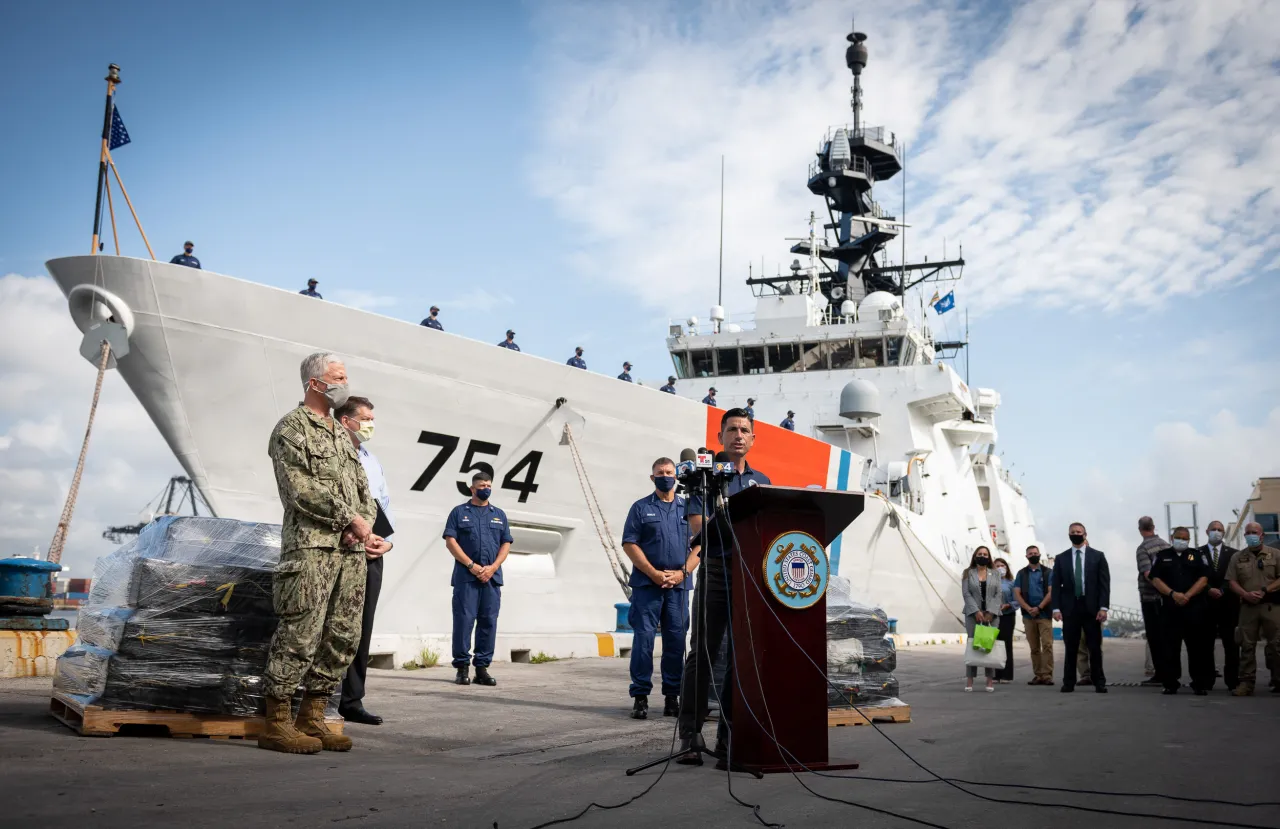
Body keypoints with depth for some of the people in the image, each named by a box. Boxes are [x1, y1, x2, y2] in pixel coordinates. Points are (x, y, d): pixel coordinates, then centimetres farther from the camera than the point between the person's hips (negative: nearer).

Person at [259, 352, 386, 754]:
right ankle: (276, 724, -2)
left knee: (343, 637, 7)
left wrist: (365, 524, 0)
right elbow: (301, 488, -12)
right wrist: (351, 518, -12)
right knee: (300, 634, -9)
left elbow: (362, 487, 20)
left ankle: (311, 719, 15)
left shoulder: (342, 433, 23)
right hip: (311, 545, -8)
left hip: (351, 550, 8)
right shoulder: (291, 428, -1)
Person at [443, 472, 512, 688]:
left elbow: (506, 544, 12)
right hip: (466, 576, -3)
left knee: (489, 622, 1)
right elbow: (450, 541, -2)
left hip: (492, 577, 3)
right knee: (464, 620, -5)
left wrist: (492, 567, -5)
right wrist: (472, 566, -11)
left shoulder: (499, 515, 17)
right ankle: (461, 667, 1)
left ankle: (482, 667, 7)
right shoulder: (459, 512, 7)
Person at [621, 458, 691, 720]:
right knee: (644, 637, -5)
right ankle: (640, 697, -1)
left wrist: (681, 572, -5)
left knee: (676, 639, 4)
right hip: (647, 583, -2)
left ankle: (672, 696, 11)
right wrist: (654, 573, -9)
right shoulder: (641, 508, 6)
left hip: (678, 584, 2)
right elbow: (630, 544, -1)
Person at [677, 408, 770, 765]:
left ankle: (728, 736, 14)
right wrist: (688, 564, -24)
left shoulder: (762, 482, 16)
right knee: (703, 655, -5)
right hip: (715, 572, -4)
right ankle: (689, 736, -1)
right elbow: (697, 529, -7)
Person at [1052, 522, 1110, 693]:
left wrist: (1103, 607, -8)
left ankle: (1099, 682, 9)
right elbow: (1056, 585, 5)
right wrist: (1056, 608, -5)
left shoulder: (1098, 556, 5)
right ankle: (1069, 683, 8)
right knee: (1070, 648, 3)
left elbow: (1104, 583, 1)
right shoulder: (1061, 559, 8)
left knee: (1095, 647, 2)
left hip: (1091, 607, -1)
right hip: (1070, 608, 1)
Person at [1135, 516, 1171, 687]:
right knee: (1169, 635, 11)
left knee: (1155, 637, 0)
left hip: (1150, 597, -5)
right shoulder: (1166, 545, 5)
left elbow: (1148, 573, -20)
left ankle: (1161, 674, 1)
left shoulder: (1143, 548, -11)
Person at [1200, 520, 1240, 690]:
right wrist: (1209, 590, -12)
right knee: (1206, 644, 1)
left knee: (1231, 644, -1)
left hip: (1228, 604, 0)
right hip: (1206, 604, 0)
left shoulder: (1233, 554, 8)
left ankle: (1232, 681, 3)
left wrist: (1222, 591, -11)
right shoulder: (1198, 553, 8)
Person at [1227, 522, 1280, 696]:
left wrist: (1264, 591, -13)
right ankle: (1246, 682, 3)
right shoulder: (1237, 557, 11)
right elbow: (1232, 582, 5)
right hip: (1248, 606, 2)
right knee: (1247, 646, 1)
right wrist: (1246, 594, -12)